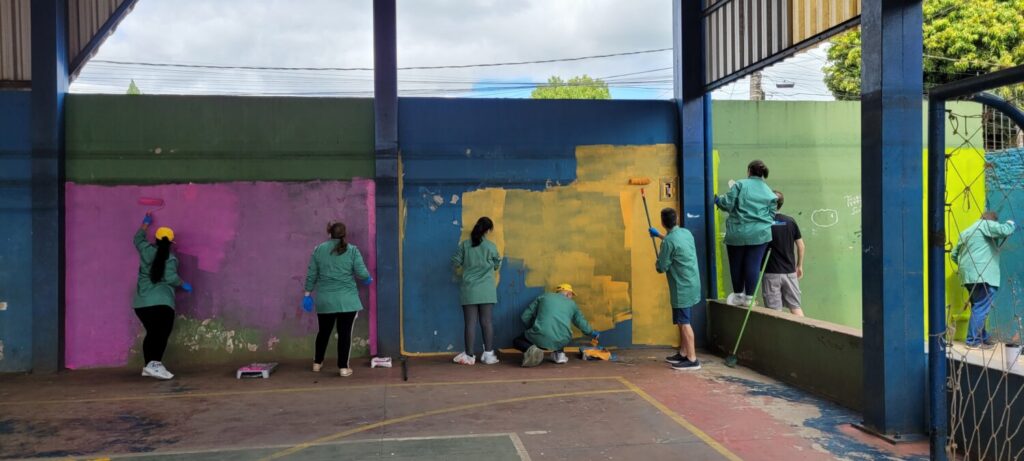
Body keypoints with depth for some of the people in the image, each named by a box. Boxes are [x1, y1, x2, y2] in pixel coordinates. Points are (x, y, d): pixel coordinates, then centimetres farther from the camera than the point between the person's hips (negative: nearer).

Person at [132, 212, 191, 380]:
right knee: (162, 333, -7)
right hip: (161, 302, -6)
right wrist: (183, 284, 0)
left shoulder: (147, 251, 9)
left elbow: (138, 238, 29)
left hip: (141, 302, 6)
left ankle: (148, 366, 13)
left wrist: (146, 224, 43)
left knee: (151, 333, 14)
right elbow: (171, 277, -17)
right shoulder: (170, 258, -4)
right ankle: (154, 364, -21)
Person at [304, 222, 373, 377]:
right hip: (346, 300, -3)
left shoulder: (319, 249, 4)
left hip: (324, 300, 3)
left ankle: (317, 363, 29)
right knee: (345, 333, 1)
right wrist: (368, 279, 14)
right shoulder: (352, 250, -3)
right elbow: (362, 273, -7)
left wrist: (308, 294, 12)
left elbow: (311, 274, 5)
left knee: (324, 331, 18)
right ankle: (343, 367, 1)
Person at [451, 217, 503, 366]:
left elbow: (455, 263, 2)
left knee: (470, 322, 1)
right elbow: (497, 265, 11)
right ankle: (489, 355, 4)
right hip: (486, 290, 0)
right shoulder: (490, 246, -2)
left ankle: (469, 356, 2)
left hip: (469, 290, 0)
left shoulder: (465, 245, -1)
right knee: (486, 321, 4)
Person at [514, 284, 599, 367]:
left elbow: (525, 317, 14)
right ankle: (559, 353, 17)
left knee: (517, 341, 22)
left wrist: (533, 329, 31)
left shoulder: (543, 297, 17)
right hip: (561, 341, 3)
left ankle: (531, 349, -9)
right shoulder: (571, 304, 20)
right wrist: (592, 333, 49)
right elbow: (582, 323, 29)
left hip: (541, 338, -3)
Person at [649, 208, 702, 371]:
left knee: (684, 322, -5)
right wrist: (659, 235, 42)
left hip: (682, 287, -9)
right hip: (691, 283, 9)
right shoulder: (686, 232, 7)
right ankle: (683, 353, 25)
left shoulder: (668, 241, -19)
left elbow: (661, 268, -13)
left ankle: (692, 360, -4)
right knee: (682, 321, 17)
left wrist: (657, 264, 10)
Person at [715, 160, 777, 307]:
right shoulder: (770, 193, 7)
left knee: (736, 265, 10)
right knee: (753, 265, 4)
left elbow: (727, 204, -9)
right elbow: (771, 216, 10)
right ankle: (749, 297, 7)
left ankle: (738, 295, 21)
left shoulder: (740, 185, -3)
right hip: (759, 234, 2)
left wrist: (718, 200, 11)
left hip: (737, 233, -2)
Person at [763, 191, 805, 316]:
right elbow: (801, 246, 6)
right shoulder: (790, 221, 0)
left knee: (775, 310, 2)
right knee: (795, 306, 11)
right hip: (790, 271, 3)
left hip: (771, 273, -3)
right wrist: (799, 266, 16)